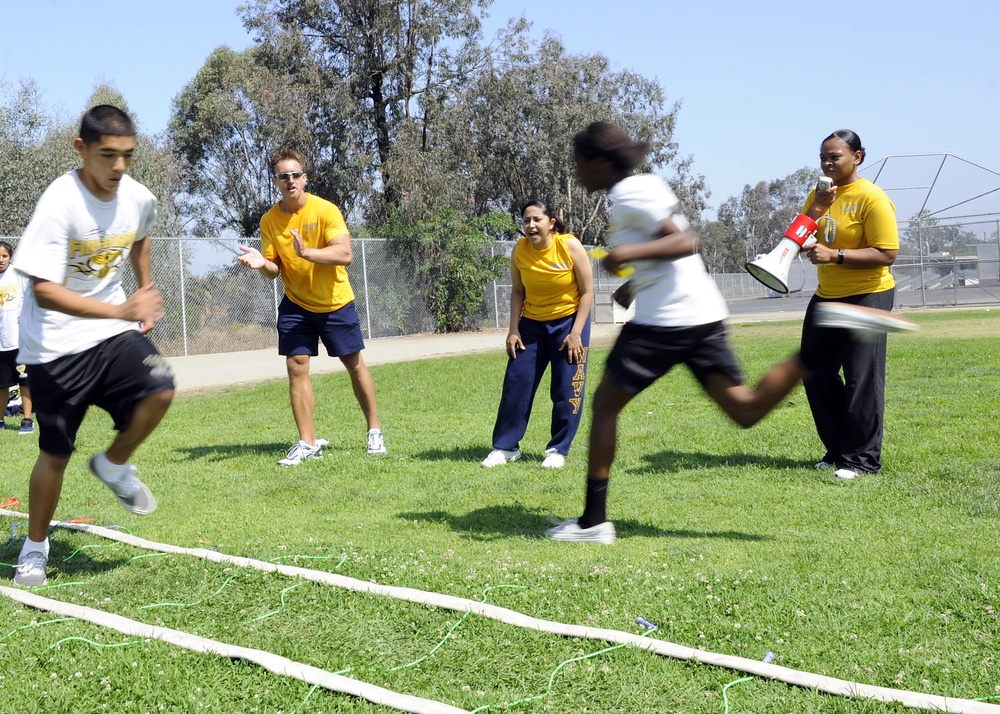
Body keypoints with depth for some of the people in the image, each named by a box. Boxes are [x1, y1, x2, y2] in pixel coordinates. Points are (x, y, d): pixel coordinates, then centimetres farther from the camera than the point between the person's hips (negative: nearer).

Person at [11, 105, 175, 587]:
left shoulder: (139, 198, -4)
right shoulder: (59, 203, -22)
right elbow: (44, 291, -28)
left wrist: (145, 296, 20)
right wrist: (122, 310, -37)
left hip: (113, 331, 4)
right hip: (55, 344, -4)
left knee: (160, 389, -22)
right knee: (56, 453, 4)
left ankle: (113, 466, 7)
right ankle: (35, 547, 27)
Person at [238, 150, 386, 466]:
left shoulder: (325, 210, -16)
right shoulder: (269, 220, -5)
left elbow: (344, 254, -25)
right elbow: (274, 270, -3)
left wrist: (306, 252, -38)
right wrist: (261, 263, -25)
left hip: (336, 303, -2)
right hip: (296, 305, 3)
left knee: (354, 364, 7)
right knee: (296, 366, -6)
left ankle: (374, 431, 22)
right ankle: (307, 443, 1)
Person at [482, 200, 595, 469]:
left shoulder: (570, 246, -18)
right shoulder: (520, 250, -10)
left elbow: (587, 292, -12)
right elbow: (517, 291, 2)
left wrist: (576, 333, -16)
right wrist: (513, 330, -5)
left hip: (569, 321, -3)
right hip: (532, 323, 3)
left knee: (568, 389, -4)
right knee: (515, 383, 1)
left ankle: (558, 450, 9)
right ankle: (505, 446, 13)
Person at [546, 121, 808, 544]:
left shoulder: (628, 194, -10)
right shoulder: (645, 185, 19)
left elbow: (685, 242, -19)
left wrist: (630, 253, -30)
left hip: (665, 319, -9)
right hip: (703, 314, 9)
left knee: (605, 404, 4)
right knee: (745, 410, 3)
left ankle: (593, 522, 6)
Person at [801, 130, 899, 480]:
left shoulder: (871, 198, -14)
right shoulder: (820, 194, 9)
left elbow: (887, 254, -20)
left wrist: (835, 255, -27)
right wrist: (815, 210, -12)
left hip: (866, 297, -8)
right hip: (826, 296, 8)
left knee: (861, 379, -6)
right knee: (815, 373, 9)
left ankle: (862, 459, 4)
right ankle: (837, 450, 22)